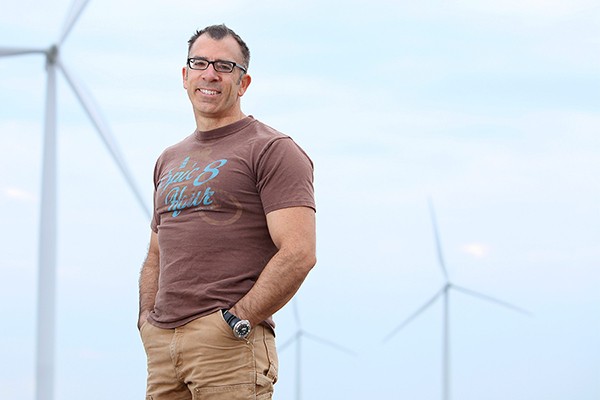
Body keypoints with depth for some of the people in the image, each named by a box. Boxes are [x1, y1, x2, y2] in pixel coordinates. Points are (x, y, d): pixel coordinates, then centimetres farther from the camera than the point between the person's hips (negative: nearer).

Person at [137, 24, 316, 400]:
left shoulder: (272, 150, -2)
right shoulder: (169, 161, 22)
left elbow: (298, 254, -12)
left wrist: (237, 320, -14)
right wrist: (147, 320, 12)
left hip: (230, 345, -7)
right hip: (162, 345, 7)